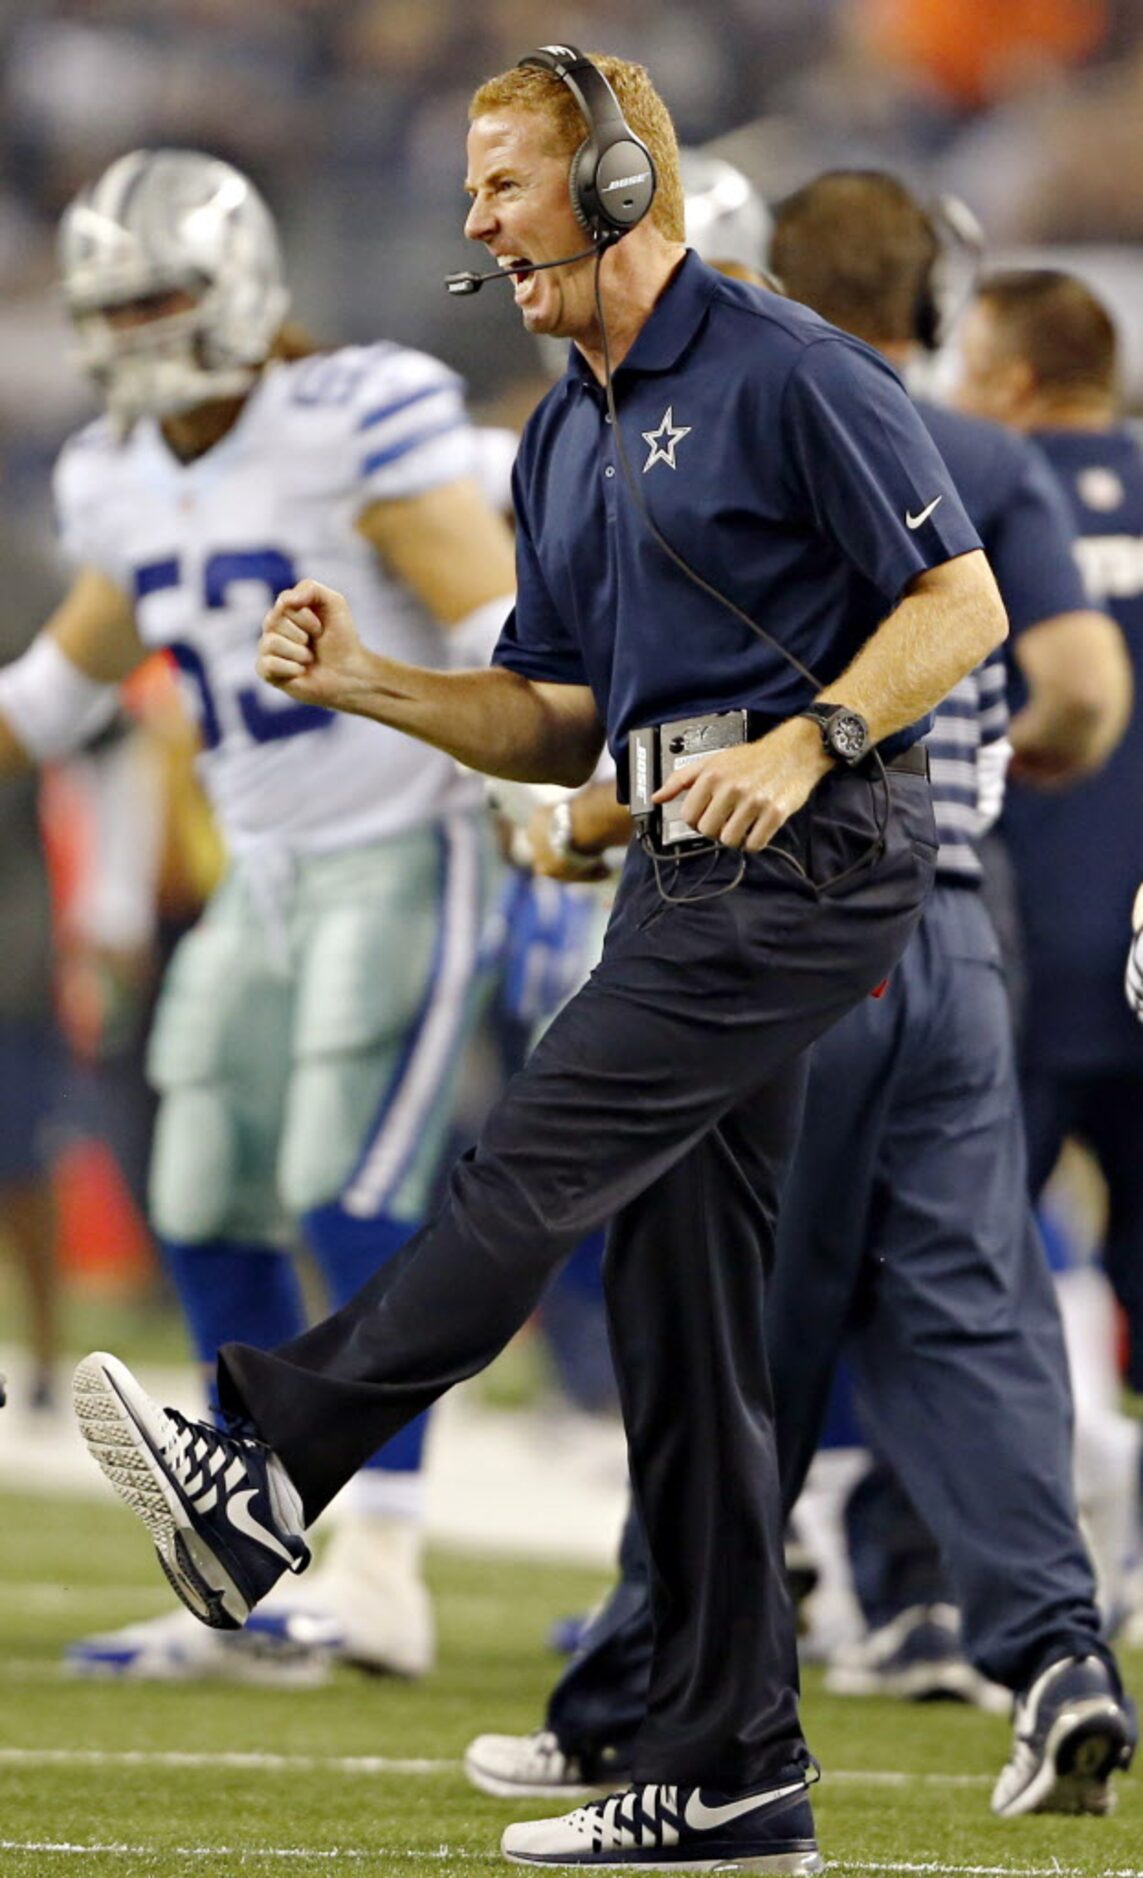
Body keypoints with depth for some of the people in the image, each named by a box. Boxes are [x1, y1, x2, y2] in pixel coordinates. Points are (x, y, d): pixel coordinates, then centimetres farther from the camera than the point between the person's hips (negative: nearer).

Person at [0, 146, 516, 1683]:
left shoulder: (360, 433, -15)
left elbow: (500, 631, -19)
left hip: (402, 855, -8)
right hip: (264, 879, 8)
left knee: (352, 1204, -17)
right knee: (211, 1221, 5)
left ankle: (381, 1567, -16)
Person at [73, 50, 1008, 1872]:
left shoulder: (789, 373, -8)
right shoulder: (565, 440, 19)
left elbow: (964, 605, -10)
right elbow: (562, 725, 22)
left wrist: (806, 744, -22)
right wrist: (363, 680, 7)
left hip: (815, 849, -9)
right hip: (688, 872, 9)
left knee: (536, 1164, -16)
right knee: (678, 1297, 5)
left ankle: (267, 1485, -17)